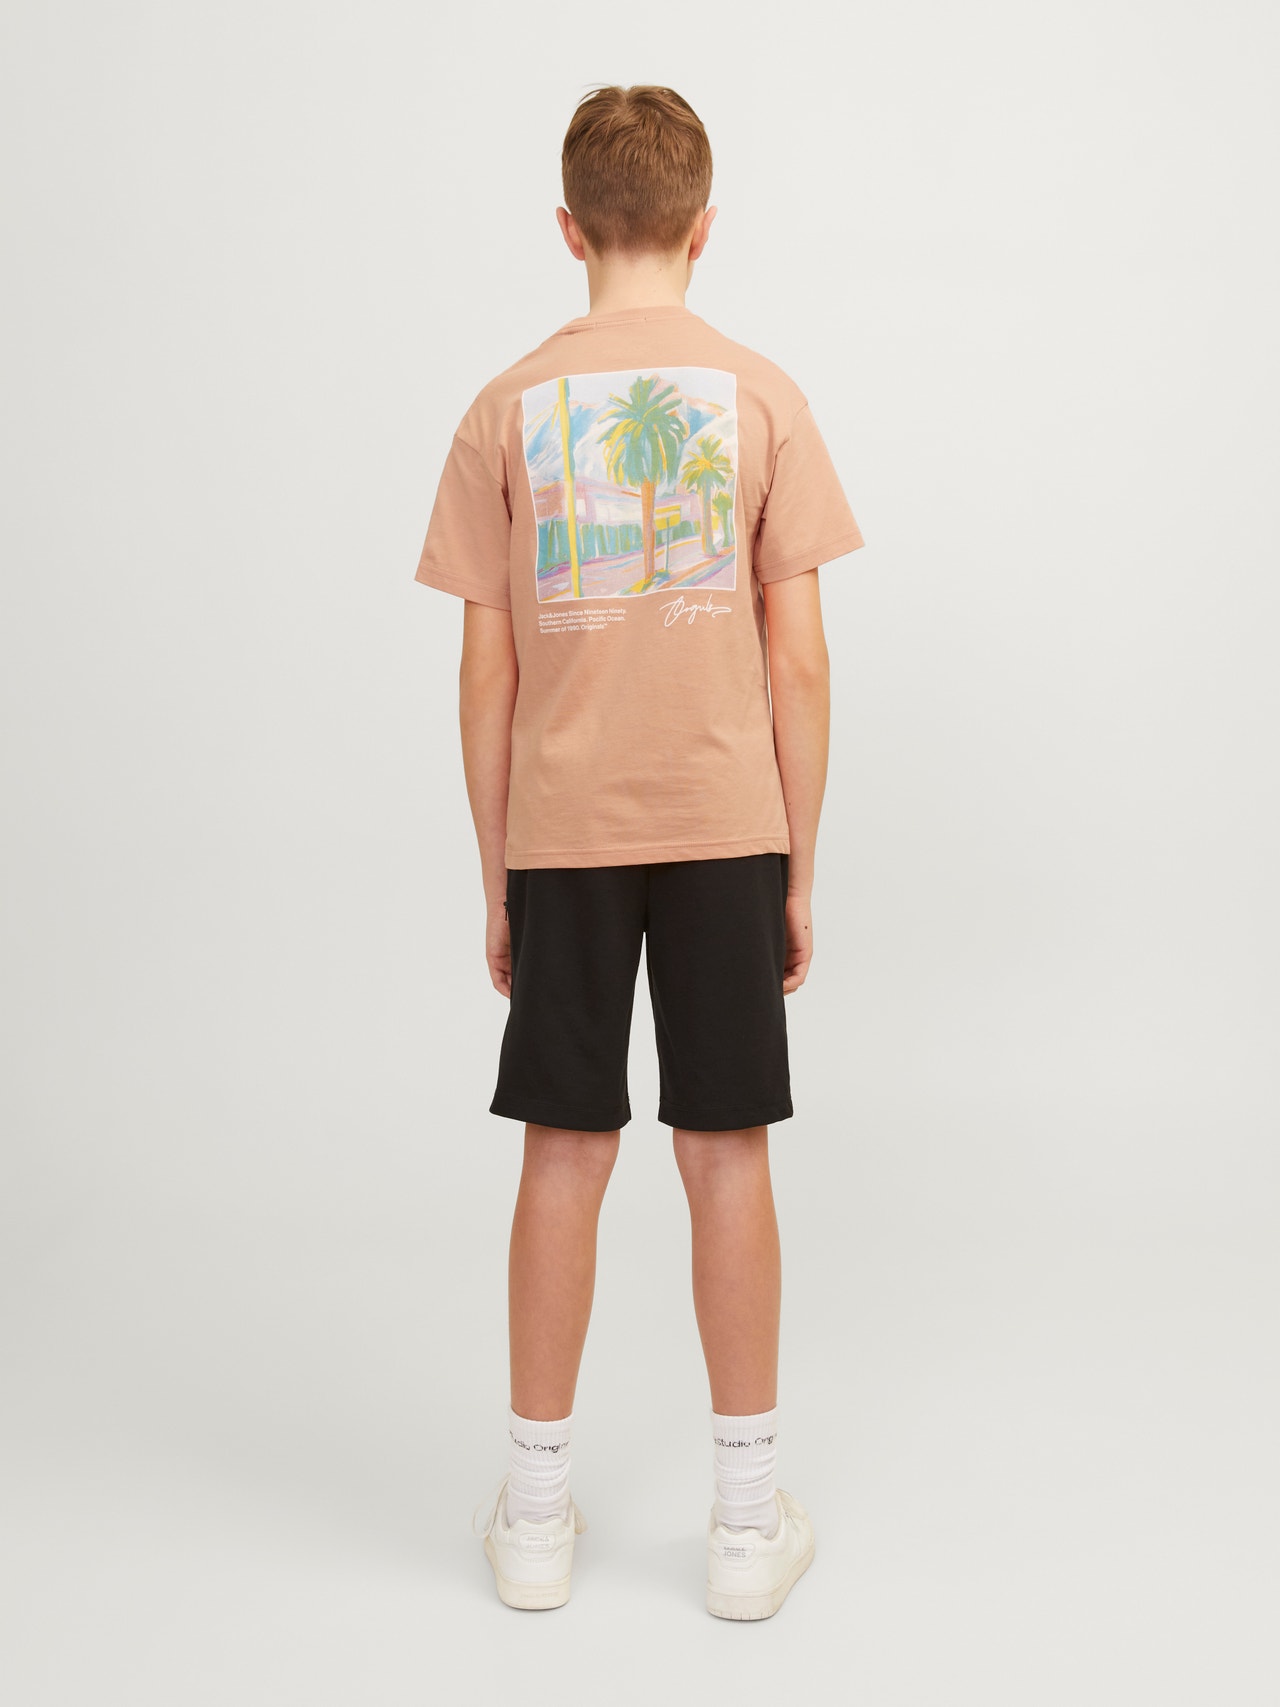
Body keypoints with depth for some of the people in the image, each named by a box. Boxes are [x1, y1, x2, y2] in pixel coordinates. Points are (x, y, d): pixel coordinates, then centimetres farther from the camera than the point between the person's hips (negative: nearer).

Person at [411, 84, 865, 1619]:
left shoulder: (507, 409, 2)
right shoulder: (762, 397, 0)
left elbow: (485, 675, 1)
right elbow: (799, 659, -2)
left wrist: (496, 879, 8)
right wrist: (800, 870, 5)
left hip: (562, 833, 1)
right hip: (725, 825, 0)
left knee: (564, 1155, 8)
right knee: (726, 1155, 6)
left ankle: (535, 1509, 20)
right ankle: (749, 1516, 17)